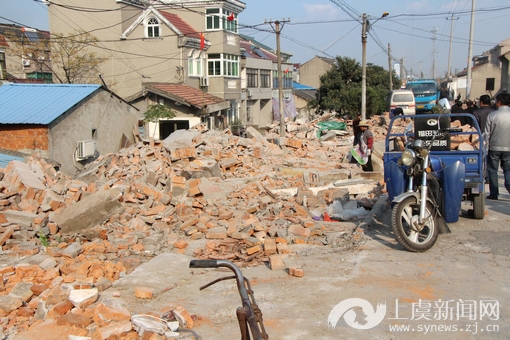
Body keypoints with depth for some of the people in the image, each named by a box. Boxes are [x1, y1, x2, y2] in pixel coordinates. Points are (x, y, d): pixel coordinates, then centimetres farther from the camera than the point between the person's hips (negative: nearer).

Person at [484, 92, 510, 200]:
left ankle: (494, 193, 11)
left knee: (492, 170, 9)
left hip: (494, 147, -2)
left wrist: (485, 145, 6)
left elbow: (487, 133, -6)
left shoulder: (492, 115, -10)